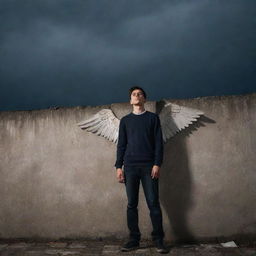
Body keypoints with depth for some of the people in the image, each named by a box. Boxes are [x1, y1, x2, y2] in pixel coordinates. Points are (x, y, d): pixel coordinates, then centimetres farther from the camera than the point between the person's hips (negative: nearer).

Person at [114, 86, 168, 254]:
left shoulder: (153, 118, 9)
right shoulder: (125, 120, 15)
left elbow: (159, 143, 3)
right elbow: (121, 145, 12)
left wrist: (157, 164, -9)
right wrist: (119, 166, 2)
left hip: (149, 166, -2)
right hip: (130, 166, 2)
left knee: (153, 203, -3)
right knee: (132, 204, 3)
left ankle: (159, 239, 6)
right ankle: (134, 239, 12)